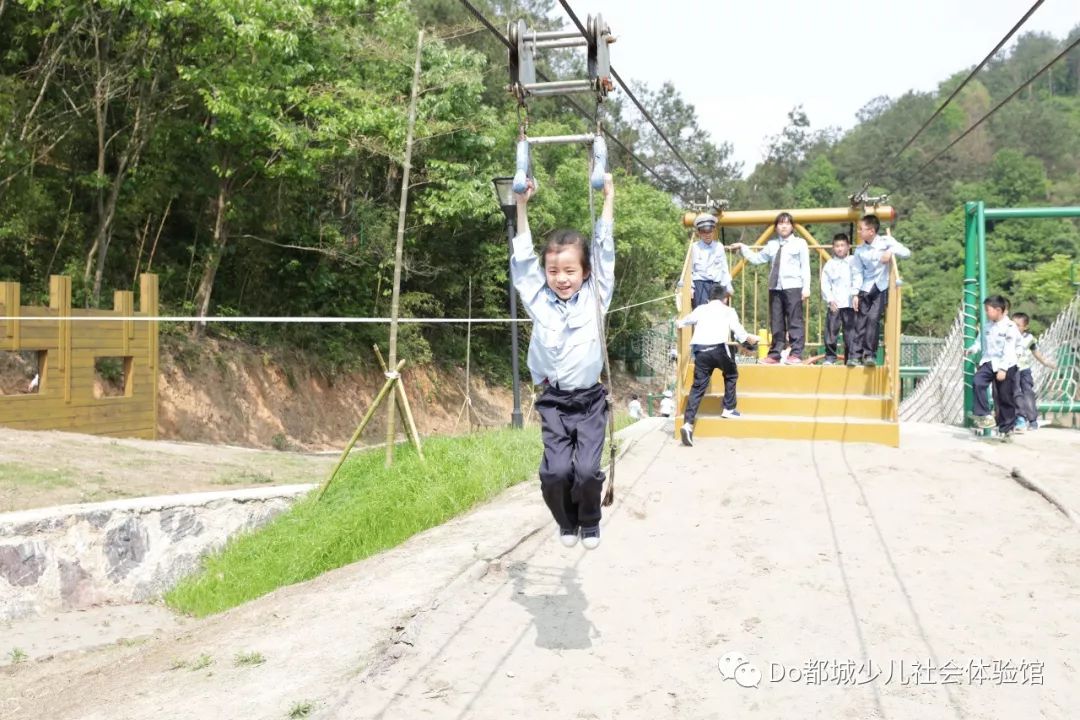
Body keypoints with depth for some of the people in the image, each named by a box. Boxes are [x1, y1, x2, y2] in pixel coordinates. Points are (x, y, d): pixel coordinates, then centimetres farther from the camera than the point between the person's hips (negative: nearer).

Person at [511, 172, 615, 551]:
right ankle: (567, 523, 18)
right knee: (556, 470, -12)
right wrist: (522, 205, -1)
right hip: (553, 401, 1)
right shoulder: (538, 301, 1)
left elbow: (604, 251, -1)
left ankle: (590, 523, 17)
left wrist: (608, 198, -2)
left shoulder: (595, 297, -1)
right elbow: (522, 259, 1)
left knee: (587, 469, -13)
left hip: (590, 400, -1)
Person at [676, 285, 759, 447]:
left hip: (701, 350, 3)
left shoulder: (701, 309, 24)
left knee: (698, 387, 3)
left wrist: (679, 323, 58)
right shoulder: (728, 310, 16)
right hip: (718, 348, -2)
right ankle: (728, 409, 26)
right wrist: (750, 338, 26)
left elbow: (682, 322, 34)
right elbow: (738, 331, 6)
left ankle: (688, 424, -10)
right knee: (731, 375, 27)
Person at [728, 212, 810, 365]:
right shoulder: (772, 245, 17)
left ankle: (796, 354, 1)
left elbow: (805, 267, 0)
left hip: (793, 287, -4)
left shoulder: (800, 243, 4)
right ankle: (774, 354, 11)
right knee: (776, 323, 7)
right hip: (775, 287, 4)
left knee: (794, 322, -3)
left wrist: (806, 287, -7)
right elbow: (756, 259, 22)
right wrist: (743, 248, 20)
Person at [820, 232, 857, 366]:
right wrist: (830, 300, -5)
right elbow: (825, 284, 4)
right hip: (834, 304, 0)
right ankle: (830, 357, 7)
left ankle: (851, 358, 7)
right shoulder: (829, 264, 8)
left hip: (850, 303, 0)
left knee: (850, 332, 0)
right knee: (831, 331, -2)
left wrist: (855, 295, -8)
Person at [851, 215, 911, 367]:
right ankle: (856, 354, 3)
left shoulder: (886, 241, -6)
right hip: (865, 289, 3)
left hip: (881, 288, -3)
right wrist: (855, 293, -3)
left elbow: (907, 253, -10)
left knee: (873, 318, -13)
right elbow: (858, 273, 3)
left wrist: (891, 251, -28)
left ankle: (870, 354, -5)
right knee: (860, 321, -1)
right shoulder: (859, 250, 2)